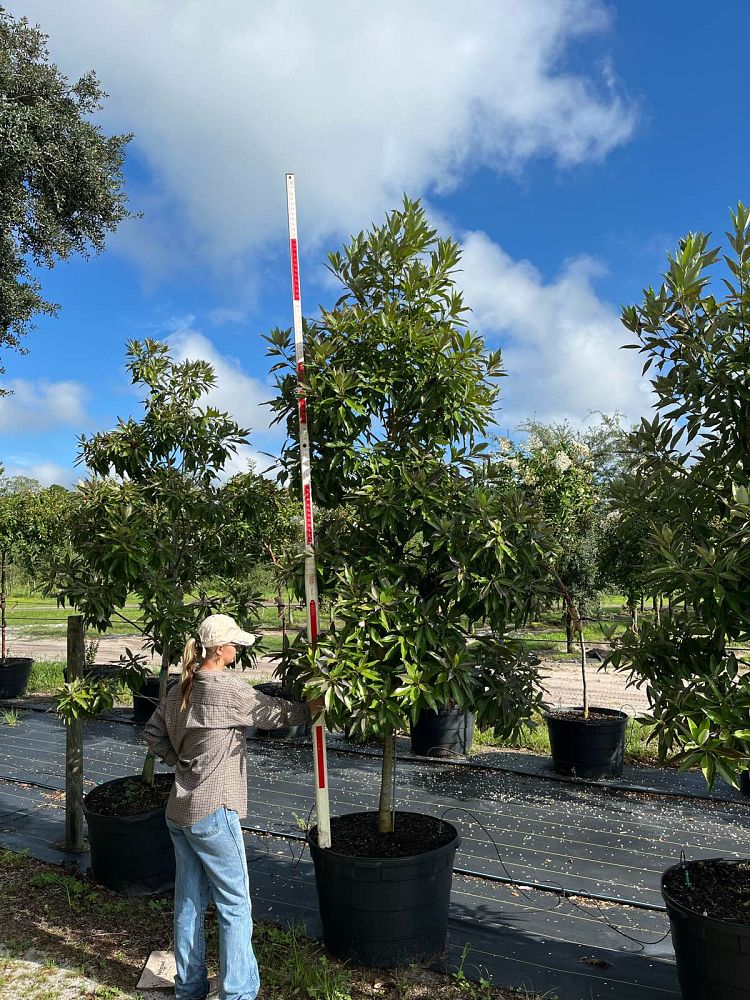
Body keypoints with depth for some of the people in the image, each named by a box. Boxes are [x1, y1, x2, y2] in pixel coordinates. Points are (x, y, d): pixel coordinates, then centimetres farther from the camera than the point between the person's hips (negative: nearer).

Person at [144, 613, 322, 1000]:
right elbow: (272, 713, -8)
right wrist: (313, 707, 6)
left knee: (189, 902, 19)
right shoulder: (228, 689, -18)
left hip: (179, 812, 8)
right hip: (212, 813, -8)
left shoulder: (180, 690, 6)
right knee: (235, 905, 5)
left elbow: (153, 734, 14)